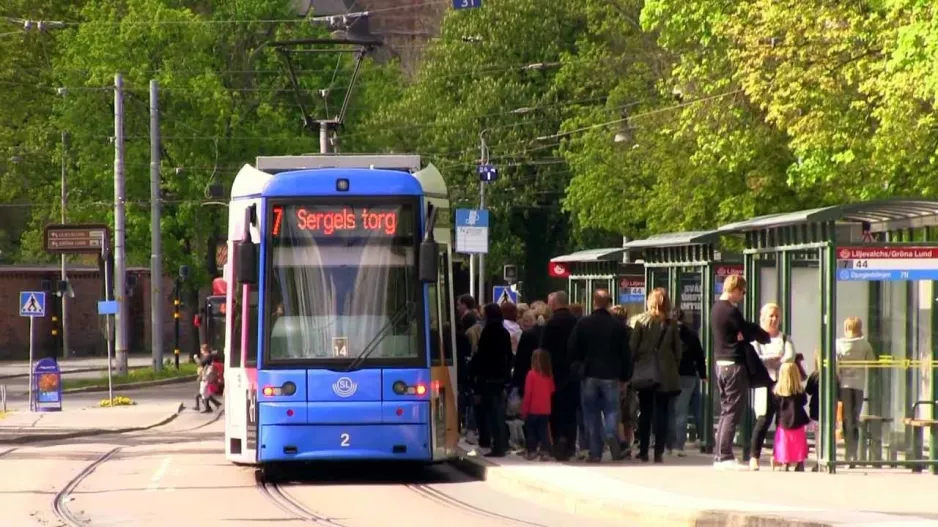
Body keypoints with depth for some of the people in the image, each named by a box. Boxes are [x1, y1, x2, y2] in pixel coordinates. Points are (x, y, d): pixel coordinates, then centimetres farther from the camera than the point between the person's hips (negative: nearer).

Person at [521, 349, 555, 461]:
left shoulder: (532, 374, -11)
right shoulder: (549, 375, 0)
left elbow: (528, 393, -10)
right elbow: (551, 391, 5)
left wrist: (524, 409, -5)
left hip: (533, 409, -3)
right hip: (545, 410, 3)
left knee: (531, 430, 9)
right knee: (543, 430, 7)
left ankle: (532, 451, 7)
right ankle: (545, 452, -1)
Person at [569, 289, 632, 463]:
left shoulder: (582, 324, -3)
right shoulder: (618, 326, -2)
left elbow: (573, 350, 0)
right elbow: (625, 354, 1)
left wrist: (578, 367, 14)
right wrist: (625, 376, 10)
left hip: (589, 375, 0)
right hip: (611, 375, 0)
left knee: (592, 414, 6)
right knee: (611, 410, 8)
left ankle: (595, 452, 2)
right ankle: (611, 435, -22)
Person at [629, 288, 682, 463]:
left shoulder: (642, 321, -5)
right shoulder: (671, 324, -2)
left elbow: (632, 347, -6)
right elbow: (678, 350, 1)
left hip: (645, 373, -1)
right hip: (666, 375, 1)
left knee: (645, 413, 8)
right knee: (662, 413, 3)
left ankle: (643, 451, 6)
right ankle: (659, 452, -2)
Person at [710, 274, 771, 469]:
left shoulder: (716, 309, 13)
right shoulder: (731, 311, -16)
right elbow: (748, 331, -11)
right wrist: (767, 337, 6)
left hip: (721, 363, 9)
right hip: (734, 365, -9)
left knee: (726, 411, 13)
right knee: (733, 412, -6)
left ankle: (719, 455, 14)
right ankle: (725, 457, -8)